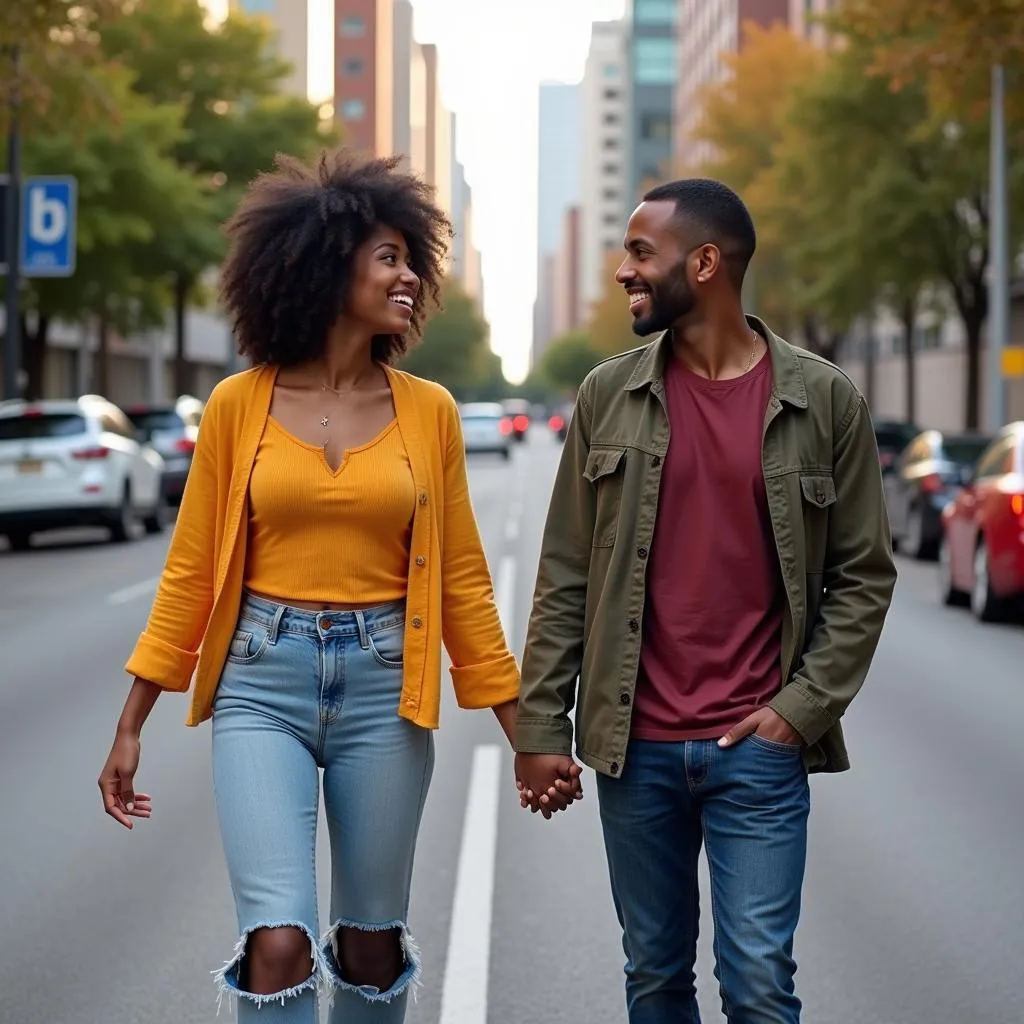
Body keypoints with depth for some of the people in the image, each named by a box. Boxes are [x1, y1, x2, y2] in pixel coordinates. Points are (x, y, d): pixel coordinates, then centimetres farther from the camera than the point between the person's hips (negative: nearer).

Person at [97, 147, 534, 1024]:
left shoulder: (428, 411, 3)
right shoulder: (238, 405, -1)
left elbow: (462, 579, 7)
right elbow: (190, 571, 4)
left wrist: (519, 729, 7)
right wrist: (131, 725, 3)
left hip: (383, 685, 2)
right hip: (262, 683, -2)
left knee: (371, 945, 11)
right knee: (278, 945, -13)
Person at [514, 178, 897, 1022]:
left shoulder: (824, 400, -2)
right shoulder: (609, 395, 3)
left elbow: (865, 574, 2)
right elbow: (567, 576, 4)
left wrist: (804, 707, -7)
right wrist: (541, 724, 0)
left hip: (760, 746, -2)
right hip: (636, 743, 2)